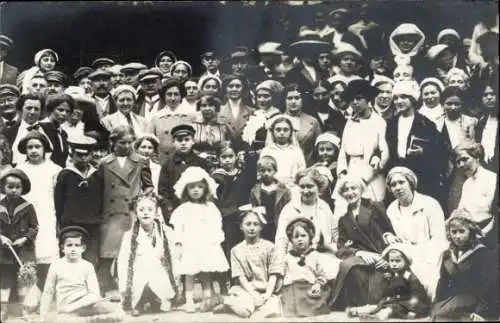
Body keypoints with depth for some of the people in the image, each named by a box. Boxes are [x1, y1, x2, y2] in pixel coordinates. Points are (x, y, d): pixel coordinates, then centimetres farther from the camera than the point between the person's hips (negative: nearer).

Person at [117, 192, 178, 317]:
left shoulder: (167, 233, 2)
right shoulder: (129, 236, -1)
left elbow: (173, 259, 6)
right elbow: (122, 263, -1)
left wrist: (174, 285, 4)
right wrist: (124, 290, -7)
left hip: (160, 283, 1)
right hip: (138, 282, -1)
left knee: (165, 307, -17)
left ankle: (156, 301, 16)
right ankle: (137, 305, 2)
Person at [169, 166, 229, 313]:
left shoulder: (210, 207, 9)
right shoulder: (183, 209, 6)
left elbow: (216, 225, 6)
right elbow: (178, 227, 3)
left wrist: (216, 241, -2)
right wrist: (178, 243, -4)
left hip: (208, 246, 1)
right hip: (190, 247, -1)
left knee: (206, 273, 4)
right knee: (190, 274, -1)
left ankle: (208, 298, 11)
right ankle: (189, 301, 2)